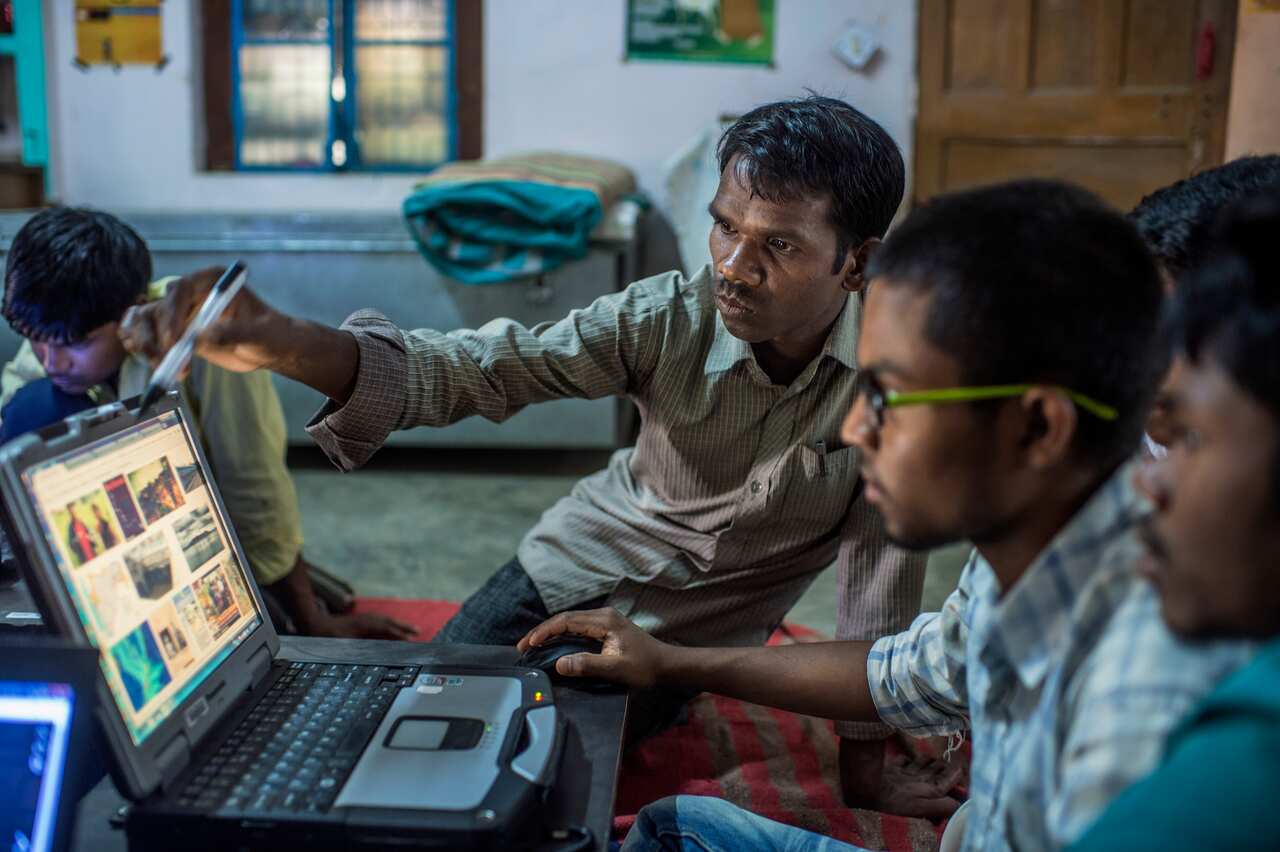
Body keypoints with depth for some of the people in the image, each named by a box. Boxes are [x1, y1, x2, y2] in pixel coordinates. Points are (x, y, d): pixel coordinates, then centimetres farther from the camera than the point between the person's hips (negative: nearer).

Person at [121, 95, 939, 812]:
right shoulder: (669, 318, -22)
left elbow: (887, 553, -16)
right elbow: (475, 367, -29)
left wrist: (869, 750, -8)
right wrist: (285, 344, -47)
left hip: (688, 638, -2)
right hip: (573, 567, 2)